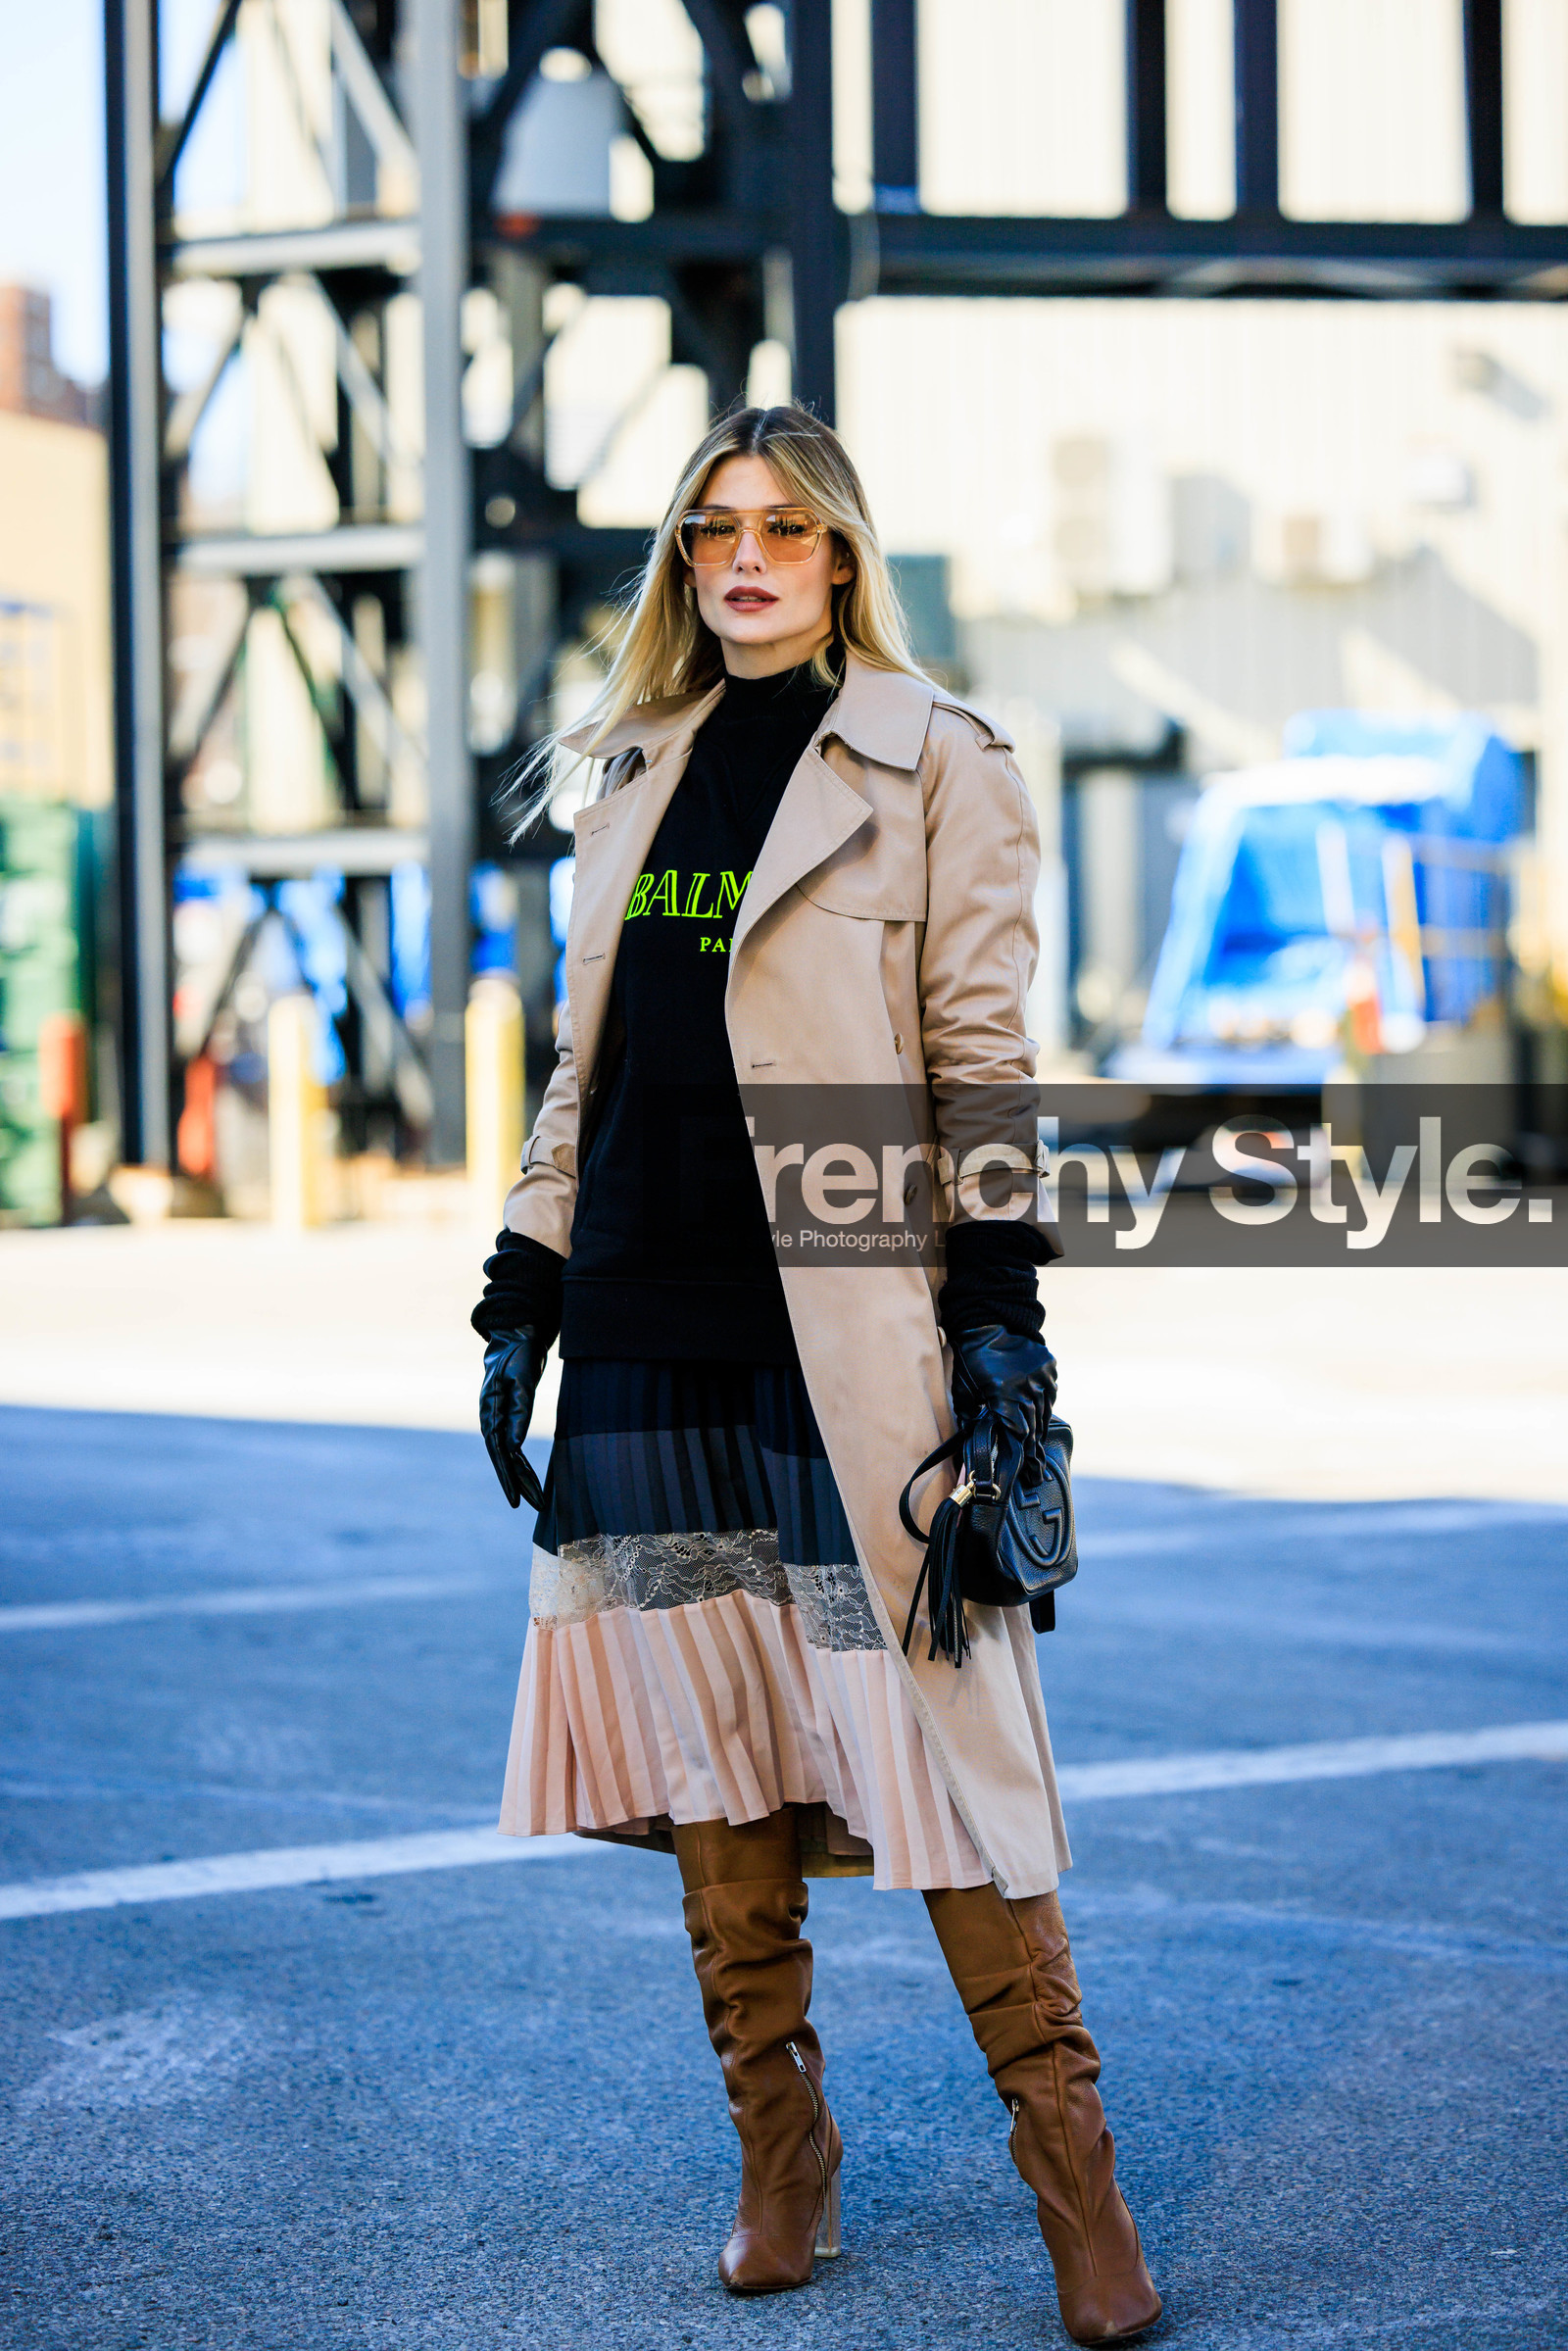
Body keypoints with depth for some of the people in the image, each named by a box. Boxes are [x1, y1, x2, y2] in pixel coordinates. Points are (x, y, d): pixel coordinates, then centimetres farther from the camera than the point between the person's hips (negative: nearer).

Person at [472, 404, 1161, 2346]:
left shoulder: (933, 763, 2)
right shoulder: (637, 772, 16)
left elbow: (982, 1056, -2)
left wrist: (997, 1311, -9)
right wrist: (523, 1297, 13)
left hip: (852, 1334, -5)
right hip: (656, 1332, 5)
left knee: (935, 1736, -8)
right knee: (710, 1752, 6)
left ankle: (1073, 2175, 1)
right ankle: (779, 2164, 16)